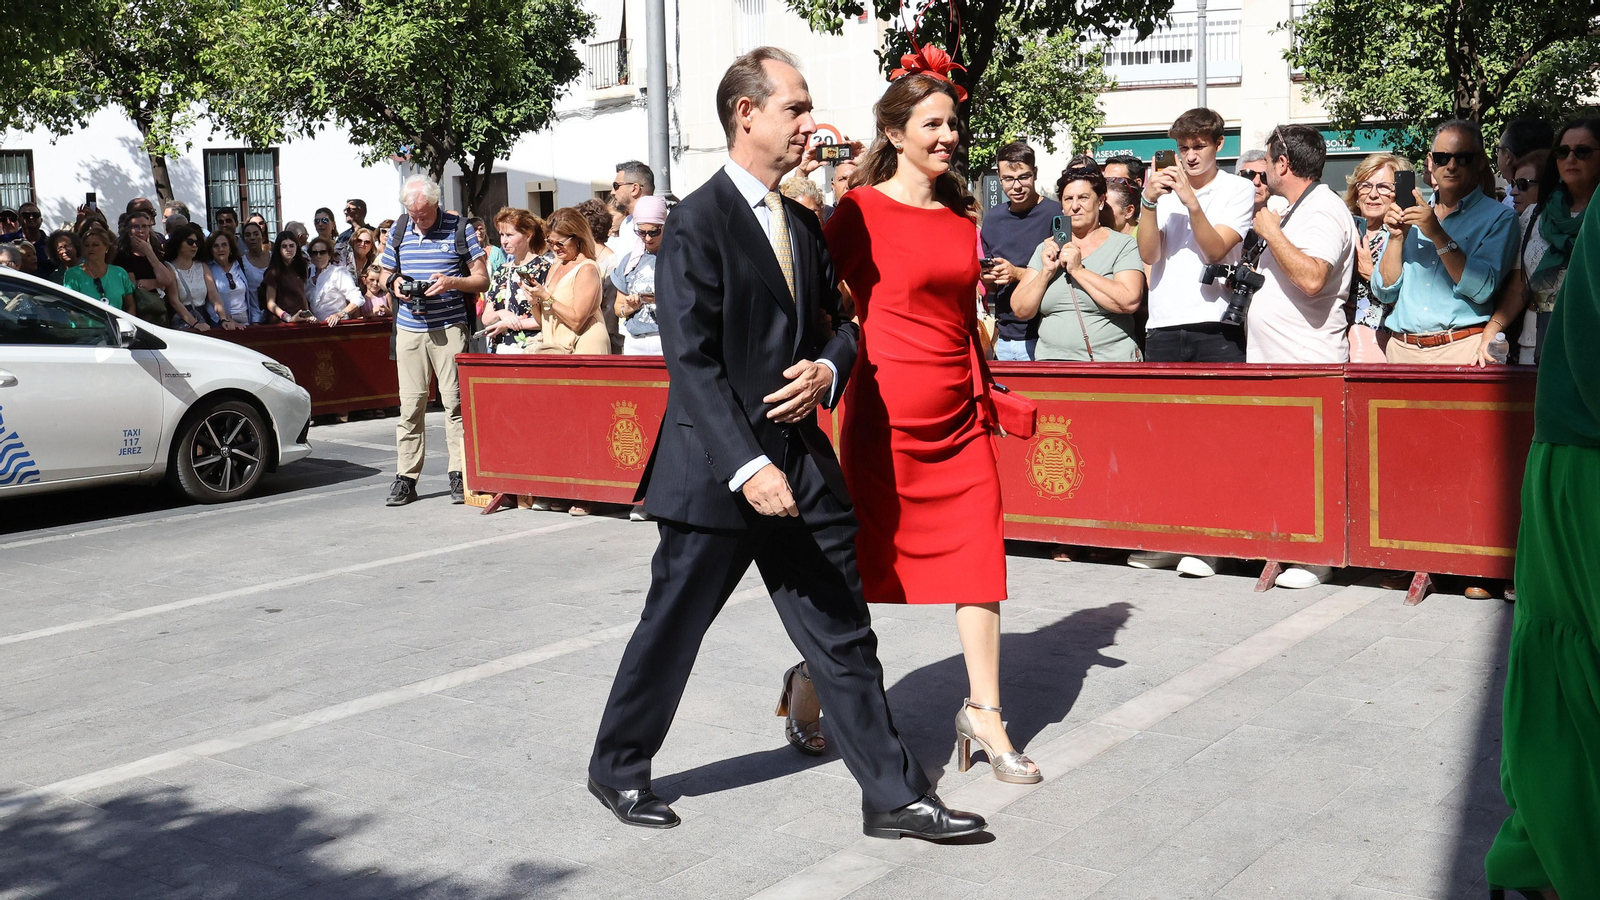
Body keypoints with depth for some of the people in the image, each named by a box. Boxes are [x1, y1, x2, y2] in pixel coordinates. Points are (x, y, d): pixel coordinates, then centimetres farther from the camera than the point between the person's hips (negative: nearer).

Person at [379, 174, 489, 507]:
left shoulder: (459, 229, 1)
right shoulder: (399, 231, 12)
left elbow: (482, 280, 1)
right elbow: (386, 275, 22)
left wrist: (451, 282, -17)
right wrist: (395, 284, -2)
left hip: (450, 328, -3)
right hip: (409, 328, 3)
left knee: (454, 401, -3)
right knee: (410, 403, 2)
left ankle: (459, 475, 3)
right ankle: (406, 477, 6)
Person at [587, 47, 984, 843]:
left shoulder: (801, 224, 13)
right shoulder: (697, 224, -12)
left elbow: (836, 321, 19)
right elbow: (691, 362, -17)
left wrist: (826, 369, -5)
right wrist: (748, 466, -25)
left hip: (801, 461, 7)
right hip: (716, 470, -7)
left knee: (843, 635, 8)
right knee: (670, 630, 9)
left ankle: (893, 795, 15)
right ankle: (617, 769, 30)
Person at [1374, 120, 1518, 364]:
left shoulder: (1499, 217, 2)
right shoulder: (1413, 213, 13)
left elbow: (1482, 289, -13)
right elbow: (1384, 291, 9)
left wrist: (1438, 235, -16)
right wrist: (1397, 237, -4)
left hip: (1461, 347, -3)